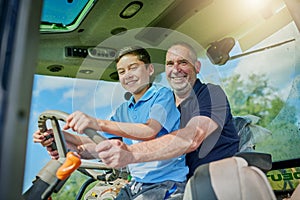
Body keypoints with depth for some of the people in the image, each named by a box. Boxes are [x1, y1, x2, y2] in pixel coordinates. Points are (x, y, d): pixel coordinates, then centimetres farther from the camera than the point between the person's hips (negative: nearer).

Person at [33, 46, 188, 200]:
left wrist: (98, 123, -33)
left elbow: (150, 131, -22)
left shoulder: (163, 95, -4)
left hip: (166, 184, -6)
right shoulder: (123, 110, 16)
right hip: (135, 185, 6)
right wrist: (63, 137, -6)